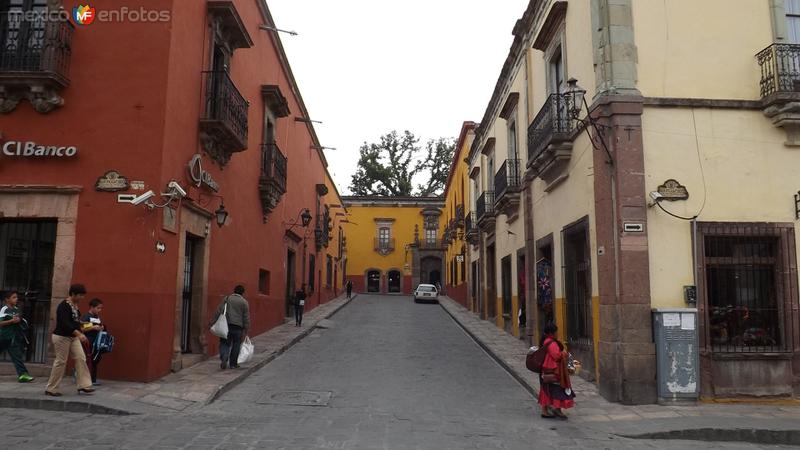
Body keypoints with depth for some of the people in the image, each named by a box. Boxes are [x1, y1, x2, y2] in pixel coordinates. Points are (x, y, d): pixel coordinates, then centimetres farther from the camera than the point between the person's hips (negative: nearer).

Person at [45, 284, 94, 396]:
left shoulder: (75, 305, 8)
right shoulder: (64, 306, -19)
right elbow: (65, 323, -30)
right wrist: (79, 334, -39)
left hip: (73, 337, 8)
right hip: (62, 337, -8)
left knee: (81, 358, -1)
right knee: (61, 362, -1)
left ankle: (84, 386, 0)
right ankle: (50, 389, 13)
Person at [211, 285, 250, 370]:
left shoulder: (227, 298, 7)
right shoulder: (244, 302, 3)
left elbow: (219, 311, 2)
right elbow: (246, 317, 2)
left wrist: (213, 321, 4)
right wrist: (246, 330, 6)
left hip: (226, 325, 1)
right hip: (238, 326, -1)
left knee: (224, 343, 7)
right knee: (236, 345, 10)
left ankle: (224, 358, -16)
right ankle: (233, 364, 15)